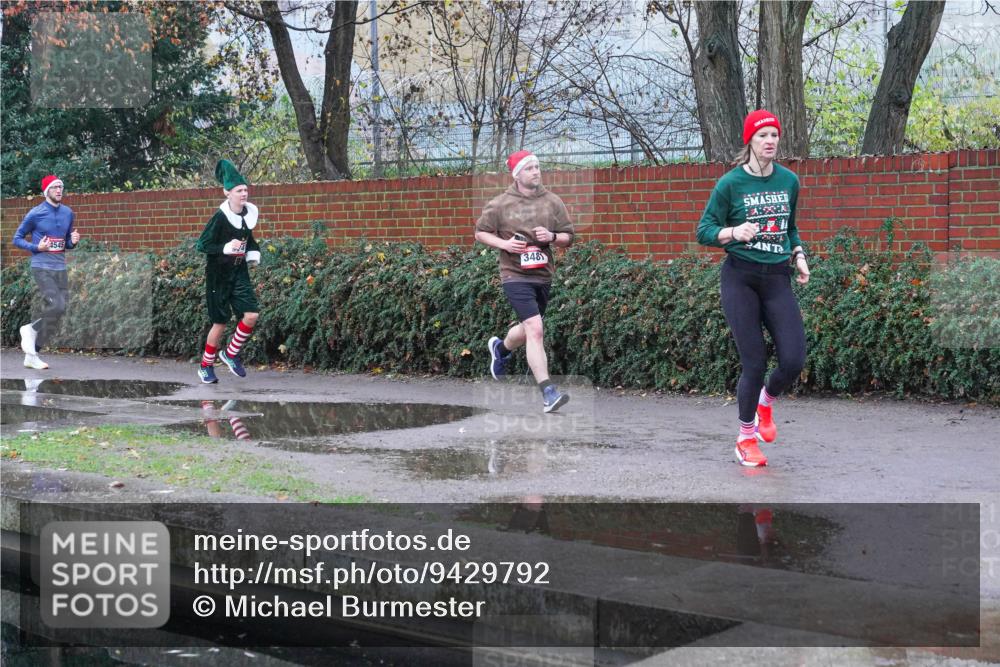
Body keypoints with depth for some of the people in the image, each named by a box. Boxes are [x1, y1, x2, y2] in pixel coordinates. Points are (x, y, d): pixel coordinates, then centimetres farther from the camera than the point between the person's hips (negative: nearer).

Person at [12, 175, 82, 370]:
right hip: (42, 268, -6)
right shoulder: (35, 214, -6)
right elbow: (17, 239, 2)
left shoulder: (68, 213, 9)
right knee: (56, 306, -19)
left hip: (60, 268, 6)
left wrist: (73, 242, -3)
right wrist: (36, 247, -13)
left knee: (59, 310, 2)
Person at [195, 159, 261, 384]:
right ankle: (206, 366, 21)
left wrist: (253, 254, 3)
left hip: (239, 273, 5)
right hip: (218, 275, -5)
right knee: (221, 322, 2)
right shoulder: (220, 217, -17)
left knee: (251, 315, -10)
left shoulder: (249, 214, 2)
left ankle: (230, 354, 12)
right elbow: (202, 245, -16)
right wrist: (226, 248, -28)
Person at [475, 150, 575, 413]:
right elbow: (480, 233, 8)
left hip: (543, 275, 5)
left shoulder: (552, 202, 5)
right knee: (535, 329, -18)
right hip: (515, 275, -5)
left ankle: (501, 348, 55)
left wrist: (552, 237, -12)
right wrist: (504, 243, -10)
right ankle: (548, 393, -20)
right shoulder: (500, 205, -2)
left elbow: (568, 237, 10)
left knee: (528, 330, 20)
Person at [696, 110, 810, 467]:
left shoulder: (789, 181, 8)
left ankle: (766, 400, 26)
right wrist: (734, 232, -21)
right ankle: (746, 438, 17)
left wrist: (799, 255, 9)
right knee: (755, 363, -5)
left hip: (778, 278, 4)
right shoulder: (731, 183, -5)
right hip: (740, 279, -4)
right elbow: (704, 231, -3)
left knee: (794, 360, -9)